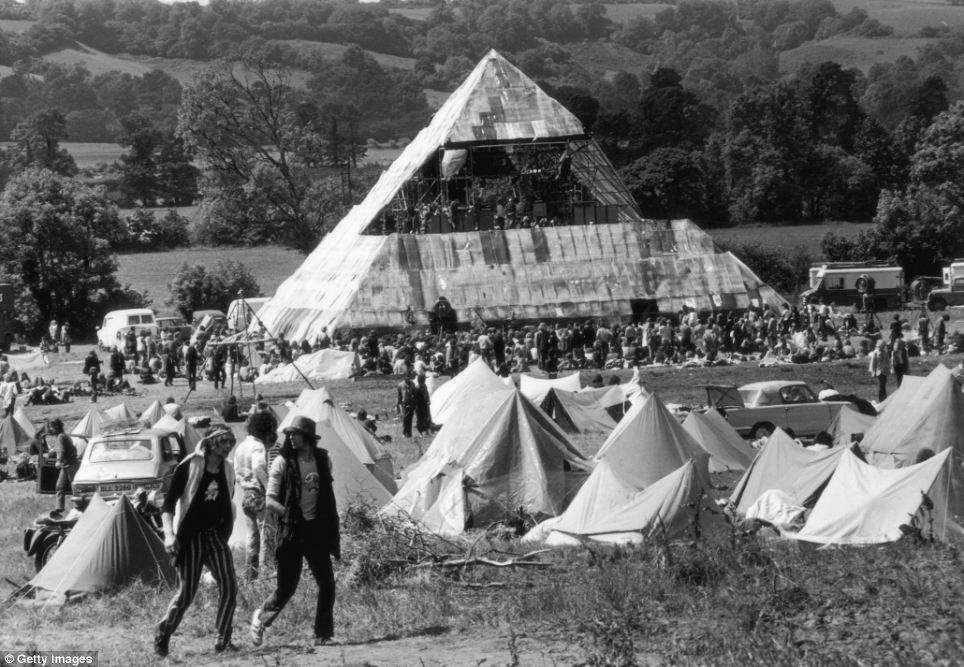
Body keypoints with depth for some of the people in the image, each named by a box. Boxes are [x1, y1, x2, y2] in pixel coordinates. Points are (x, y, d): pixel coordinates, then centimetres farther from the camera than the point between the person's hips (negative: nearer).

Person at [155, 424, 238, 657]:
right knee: (186, 594, -4)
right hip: (190, 537, -5)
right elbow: (168, 503, -11)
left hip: (215, 535, 5)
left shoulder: (227, 470, 6)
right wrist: (169, 534, -21)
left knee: (229, 587, -11)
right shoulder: (189, 467, -11)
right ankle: (162, 634, 18)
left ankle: (222, 640, -3)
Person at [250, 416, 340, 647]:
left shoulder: (323, 460, 5)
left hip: (316, 529, 4)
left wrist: (333, 531, 12)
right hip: (291, 531, -4)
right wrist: (291, 515, -20)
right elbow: (270, 501, -9)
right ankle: (261, 617, 24)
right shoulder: (283, 462, -7)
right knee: (286, 587, -2)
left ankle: (323, 634, 10)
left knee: (327, 583, -1)